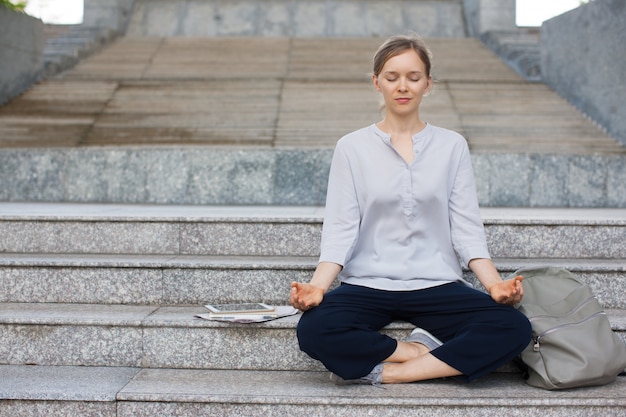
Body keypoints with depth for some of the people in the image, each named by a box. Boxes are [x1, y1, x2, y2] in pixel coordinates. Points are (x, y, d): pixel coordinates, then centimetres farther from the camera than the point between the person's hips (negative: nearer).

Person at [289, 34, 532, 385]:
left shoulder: (452, 146, 8)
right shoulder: (352, 148, 6)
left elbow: (467, 228, 3)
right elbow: (340, 230, -1)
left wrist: (495, 284, -14)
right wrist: (317, 286, -19)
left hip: (436, 284, 1)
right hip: (369, 284, -1)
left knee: (514, 329, -25)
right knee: (314, 330, -31)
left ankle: (381, 373, -18)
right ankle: (422, 352, -12)